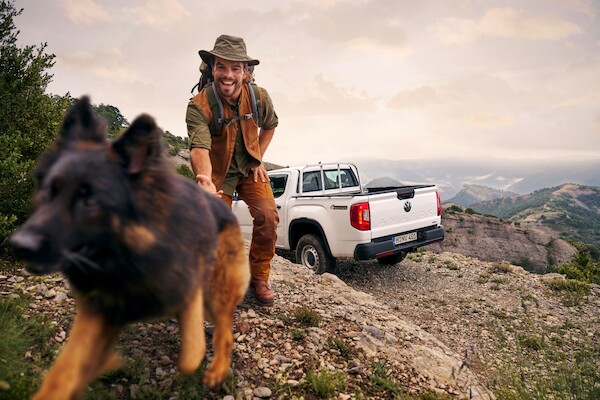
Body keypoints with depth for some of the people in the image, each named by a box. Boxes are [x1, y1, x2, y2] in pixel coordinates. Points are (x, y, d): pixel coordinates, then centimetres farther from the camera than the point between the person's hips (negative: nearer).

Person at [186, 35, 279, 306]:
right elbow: (199, 148, -41)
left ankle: (259, 277, 2)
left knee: (268, 216, -17)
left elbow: (270, 125, 7)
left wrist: (259, 159, -1)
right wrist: (204, 180, -62)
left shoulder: (259, 97, -15)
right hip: (218, 171, -1)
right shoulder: (199, 106, -26)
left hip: (250, 167, 2)